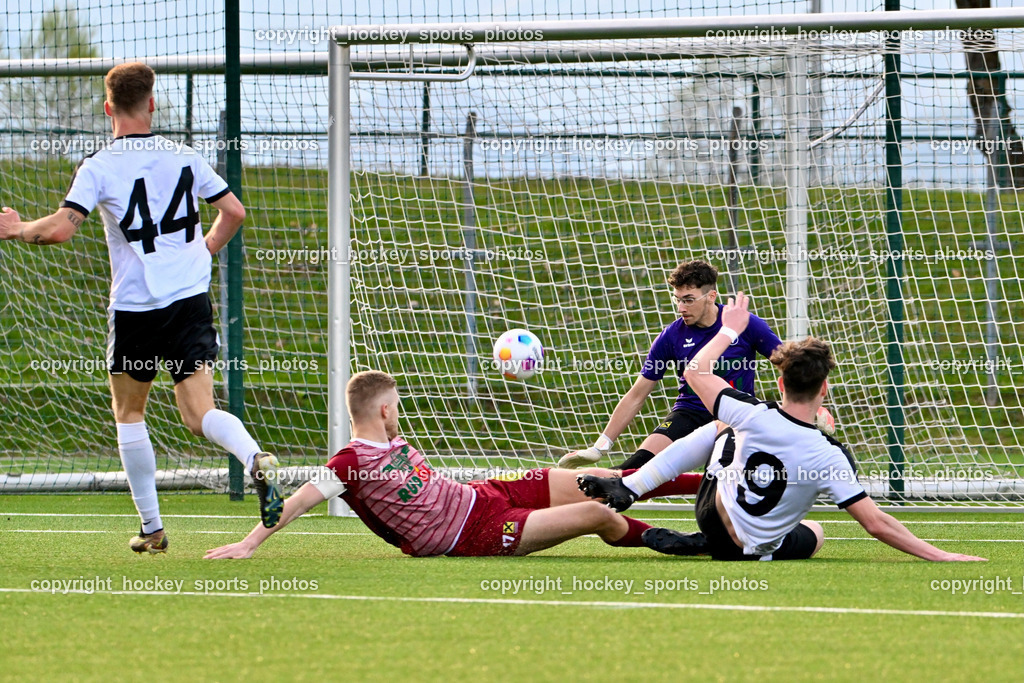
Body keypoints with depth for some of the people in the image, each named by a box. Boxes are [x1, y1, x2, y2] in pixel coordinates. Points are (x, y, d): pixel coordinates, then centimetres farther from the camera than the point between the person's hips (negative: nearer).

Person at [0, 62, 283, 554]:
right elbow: (233, 212, 11)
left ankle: (152, 527, 16)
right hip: (191, 299, 3)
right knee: (200, 413, -1)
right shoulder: (185, 157, 7)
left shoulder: (98, 167, -6)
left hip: (135, 306, -3)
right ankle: (256, 461, -33)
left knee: (129, 413, 16)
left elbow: (60, 229, -15)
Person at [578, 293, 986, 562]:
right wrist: (940, 556, -24)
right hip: (756, 548, -1)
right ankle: (702, 546, 12)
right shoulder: (829, 456, -26)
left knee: (718, 429, 22)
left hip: (714, 515, 1)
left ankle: (626, 489, 18)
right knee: (814, 535, 35)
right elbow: (877, 525, -27)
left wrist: (730, 330, 11)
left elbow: (695, 372, -5)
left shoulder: (753, 417, -21)